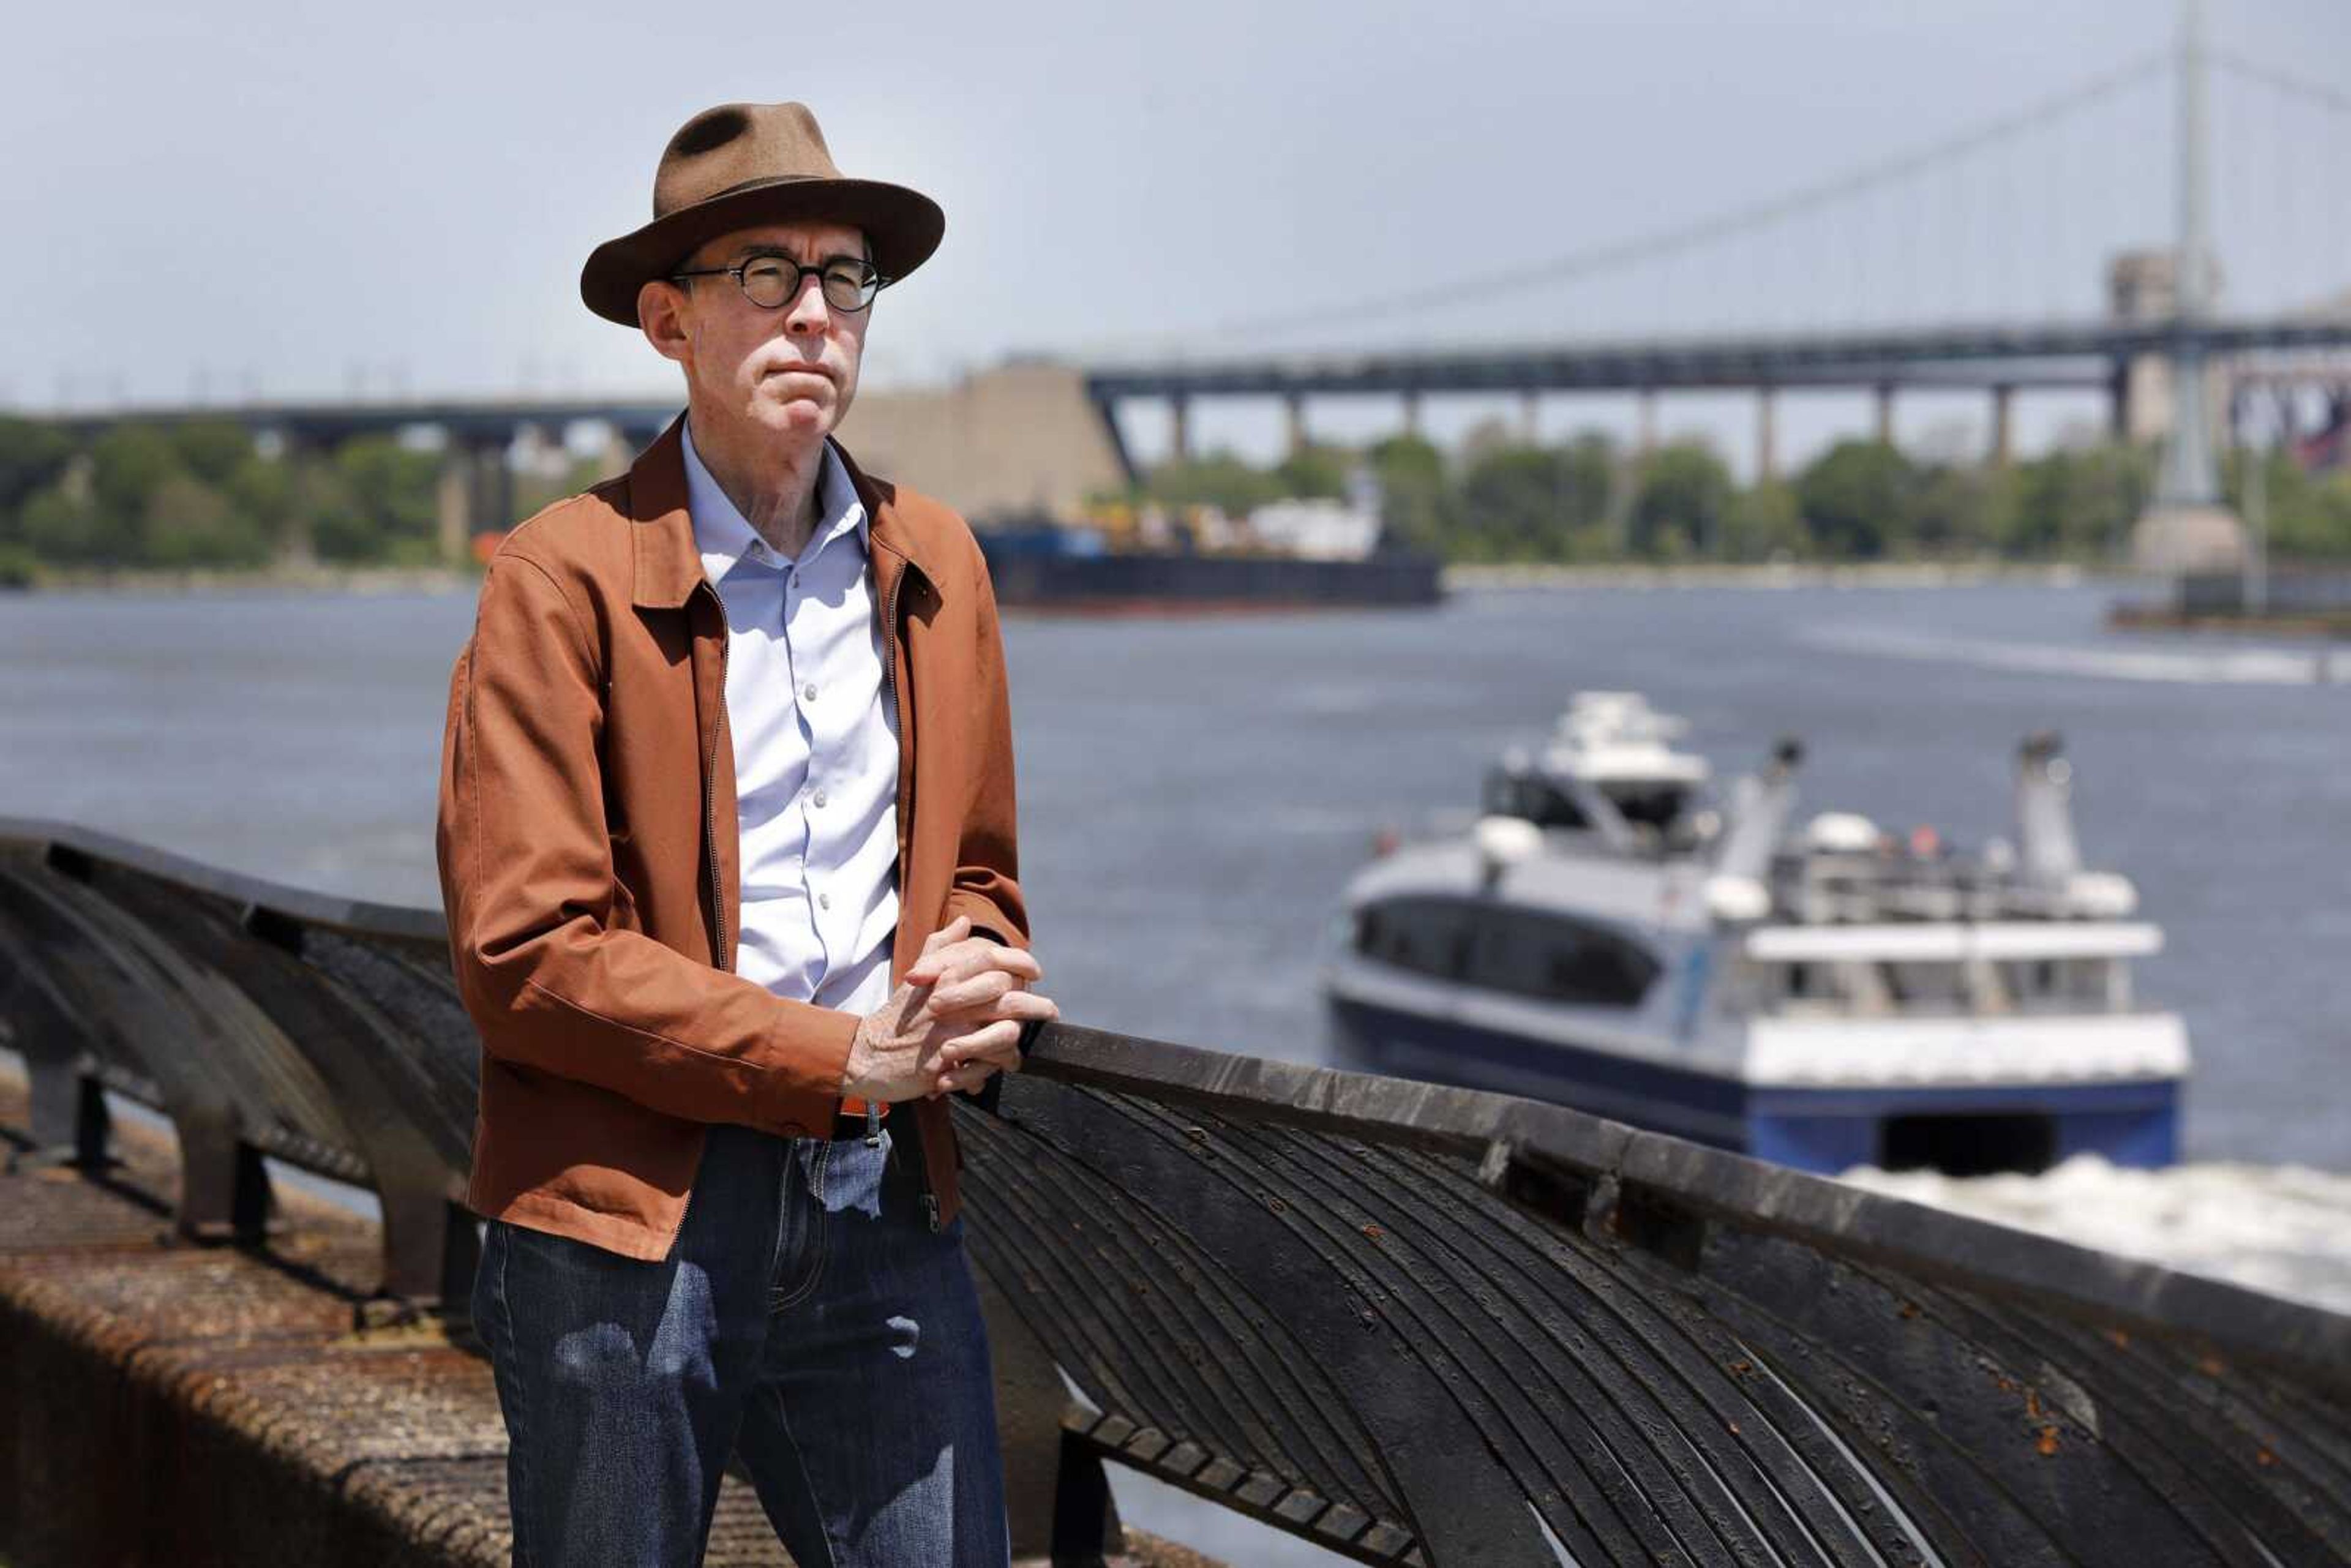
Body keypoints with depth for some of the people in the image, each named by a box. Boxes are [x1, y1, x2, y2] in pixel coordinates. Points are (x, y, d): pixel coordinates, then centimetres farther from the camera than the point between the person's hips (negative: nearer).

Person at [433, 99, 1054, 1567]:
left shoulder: (934, 562, 12)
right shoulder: (567, 579, -6)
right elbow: (524, 950, -13)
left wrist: (974, 1004, -2)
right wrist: (845, 1058, -14)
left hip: (888, 1212, 5)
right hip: (630, 1223, -4)